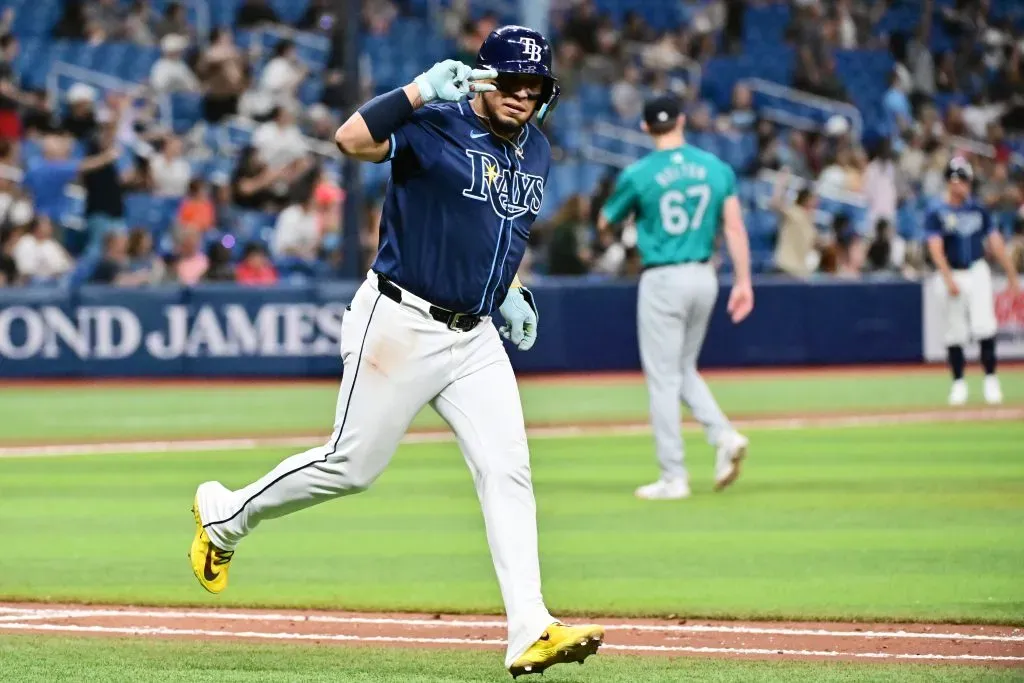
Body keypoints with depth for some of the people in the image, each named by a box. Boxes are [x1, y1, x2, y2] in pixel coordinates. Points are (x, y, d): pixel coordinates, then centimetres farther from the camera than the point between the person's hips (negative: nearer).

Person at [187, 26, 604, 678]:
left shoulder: (537, 152, 11)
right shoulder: (435, 125, -13)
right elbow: (352, 139, -31)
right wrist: (420, 89, -37)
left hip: (475, 335, 6)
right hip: (402, 324, -6)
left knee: (507, 470, -7)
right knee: (352, 465, 0)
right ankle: (224, 515, 25)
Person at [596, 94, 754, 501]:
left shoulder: (638, 175, -8)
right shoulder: (717, 168, 2)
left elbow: (605, 223, 6)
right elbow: (735, 227, 0)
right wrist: (743, 281, 3)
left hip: (663, 280, -5)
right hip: (704, 277, 5)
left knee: (663, 379, 1)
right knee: (684, 370, 20)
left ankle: (674, 478, 0)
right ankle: (724, 435, -1)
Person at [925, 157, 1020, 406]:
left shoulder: (977, 209, 7)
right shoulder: (936, 212, -5)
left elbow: (995, 242, 8)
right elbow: (936, 248, -14)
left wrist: (1012, 275, 4)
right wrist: (949, 280, -25)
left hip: (978, 273, 2)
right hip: (952, 275, -2)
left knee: (984, 326, -12)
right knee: (955, 332, 2)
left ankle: (990, 379, -3)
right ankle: (958, 383, 13)